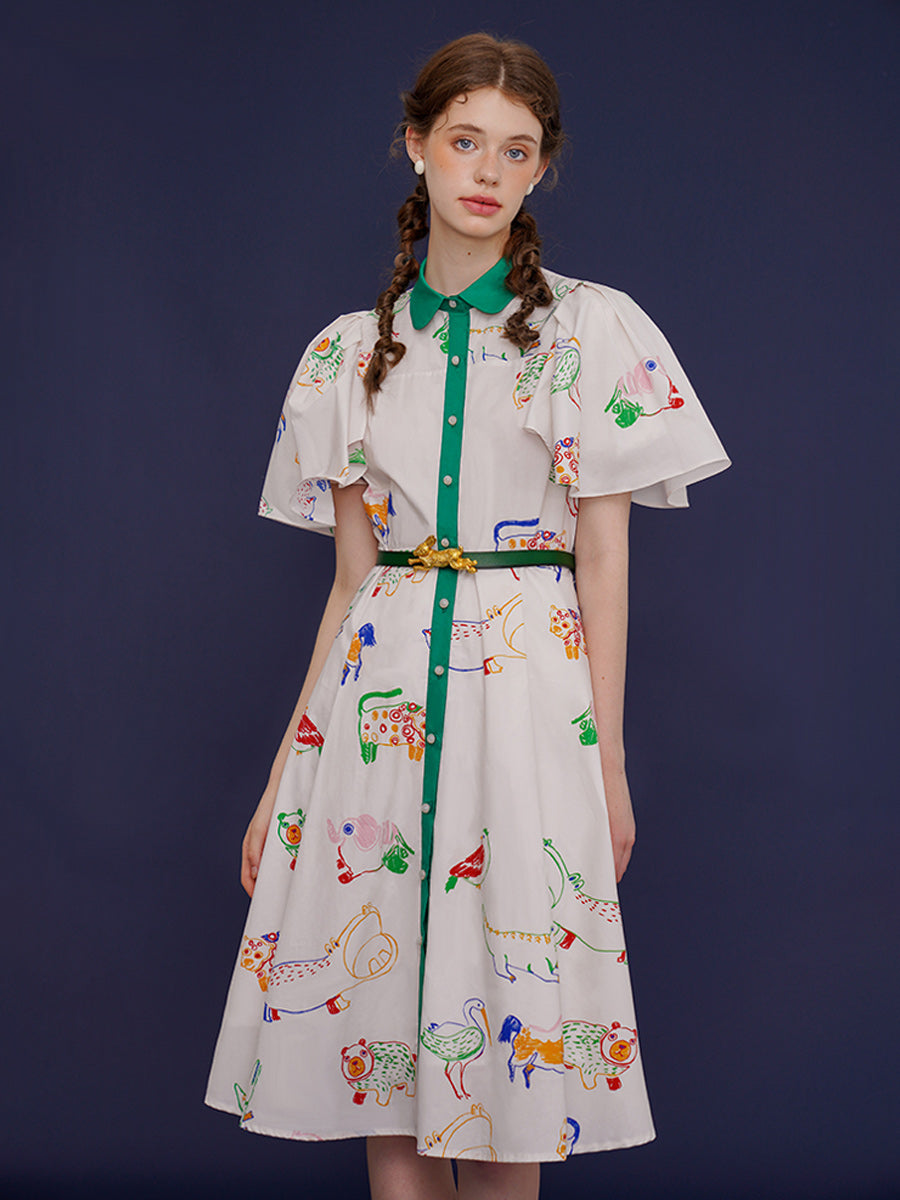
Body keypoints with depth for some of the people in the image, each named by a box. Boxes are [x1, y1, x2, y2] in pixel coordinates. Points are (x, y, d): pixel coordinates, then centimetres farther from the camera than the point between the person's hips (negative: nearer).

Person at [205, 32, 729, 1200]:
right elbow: (351, 579, 11)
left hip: (529, 686, -2)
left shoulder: (593, 330, 2)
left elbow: (605, 560, 1)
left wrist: (607, 763, -4)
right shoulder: (350, 350, 10)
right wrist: (284, 772, 8)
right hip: (378, 695, 3)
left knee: (502, 1052, 2)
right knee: (377, 1058, 6)